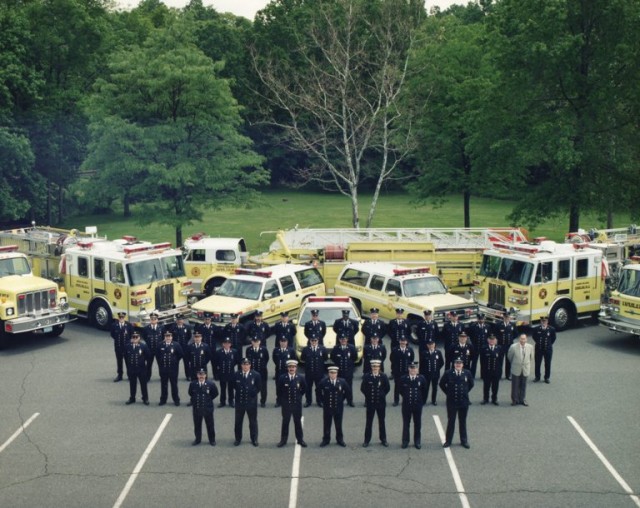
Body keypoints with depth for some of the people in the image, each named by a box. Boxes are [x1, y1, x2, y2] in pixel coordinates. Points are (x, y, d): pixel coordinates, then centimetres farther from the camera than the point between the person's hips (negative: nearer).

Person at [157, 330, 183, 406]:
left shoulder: (176, 345, -4)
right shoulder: (161, 345, 2)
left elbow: (180, 355, 1)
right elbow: (157, 355, 13)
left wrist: (175, 362, 3)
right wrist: (160, 363, 9)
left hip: (173, 368, -2)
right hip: (163, 368, 2)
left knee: (174, 384, 6)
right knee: (163, 385, 8)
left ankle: (176, 400, 14)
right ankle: (163, 400, 17)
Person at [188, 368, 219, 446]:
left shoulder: (211, 384, -12)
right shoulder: (192, 384, -8)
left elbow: (215, 393, 4)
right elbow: (190, 393, 11)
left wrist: (209, 399, 2)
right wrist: (195, 400, 8)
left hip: (208, 408, -1)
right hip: (196, 408, 1)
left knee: (210, 425, 10)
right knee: (197, 425, 13)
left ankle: (212, 440, 25)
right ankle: (197, 439, 30)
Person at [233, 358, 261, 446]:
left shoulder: (256, 375, -9)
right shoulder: (236, 375, -6)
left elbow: (259, 387, 1)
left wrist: (253, 394, -1)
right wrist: (238, 392, 2)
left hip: (251, 402, -1)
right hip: (239, 402, 1)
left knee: (253, 422, 11)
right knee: (238, 422, 10)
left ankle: (254, 439, 23)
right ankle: (238, 439, 23)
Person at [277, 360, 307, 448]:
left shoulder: (300, 378, -4)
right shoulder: (282, 378, -8)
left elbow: (304, 388, 11)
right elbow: (279, 391, 4)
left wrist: (299, 396, 8)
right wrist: (282, 400, 4)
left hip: (297, 404, 1)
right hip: (286, 404, -1)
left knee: (298, 422, 10)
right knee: (285, 422, 7)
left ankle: (300, 440, 18)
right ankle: (283, 440, 15)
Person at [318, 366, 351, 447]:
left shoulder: (342, 382, -6)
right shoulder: (323, 382, -9)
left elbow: (348, 392, 7)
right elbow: (319, 392, 6)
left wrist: (342, 400, 6)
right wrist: (323, 401, 4)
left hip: (338, 407, 1)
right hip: (327, 407, -1)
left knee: (339, 424, 10)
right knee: (326, 424, 7)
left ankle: (340, 439, 22)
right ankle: (326, 440, 18)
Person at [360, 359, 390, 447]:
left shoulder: (383, 377, -3)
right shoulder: (366, 376, -5)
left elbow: (387, 388, 5)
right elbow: (363, 388, 2)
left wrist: (382, 395, 2)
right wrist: (368, 395, 1)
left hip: (381, 403, 1)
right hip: (370, 403, 0)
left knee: (381, 421, 10)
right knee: (369, 422, 5)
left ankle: (383, 439, 20)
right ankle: (367, 440, 12)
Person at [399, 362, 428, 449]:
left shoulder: (421, 379, -5)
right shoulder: (403, 379, -6)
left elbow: (424, 392, 4)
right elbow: (401, 390, 8)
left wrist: (422, 402, 5)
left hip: (417, 405, 0)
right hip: (406, 405, 0)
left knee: (418, 424, 9)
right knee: (406, 424, 8)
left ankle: (417, 442, 20)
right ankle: (405, 441, 18)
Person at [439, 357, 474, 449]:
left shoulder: (467, 373, -5)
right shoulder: (448, 373, -10)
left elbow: (471, 384, 12)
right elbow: (442, 384, 3)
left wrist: (465, 392, 7)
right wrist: (448, 392, 2)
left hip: (464, 401, 2)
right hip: (451, 401, -2)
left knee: (463, 422, 13)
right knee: (451, 421, 7)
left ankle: (464, 441, 23)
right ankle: (448, 441, 16)